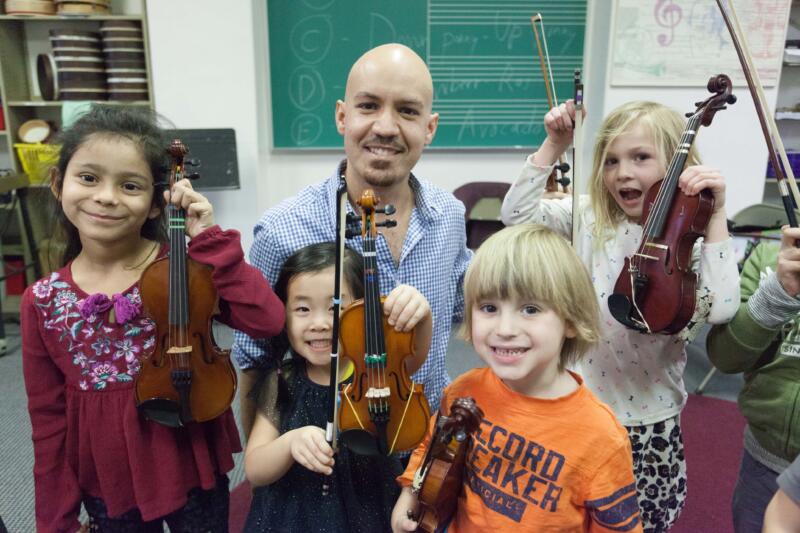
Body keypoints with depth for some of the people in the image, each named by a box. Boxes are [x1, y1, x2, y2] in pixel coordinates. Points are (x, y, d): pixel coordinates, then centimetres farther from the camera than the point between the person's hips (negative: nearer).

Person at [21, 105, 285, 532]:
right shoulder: (42, 303, -7)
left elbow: (267, 320, -26)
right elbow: (49, 423, 0)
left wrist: (208, 240, -26)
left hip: (194, 471, -1)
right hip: (107, 489, 2)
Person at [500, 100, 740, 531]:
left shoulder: (690, 239, -10)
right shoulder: (589, 217, -3)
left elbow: (720, 309, -25)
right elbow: (516, 211, -9)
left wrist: (716, 216, -25)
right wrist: (554, 145, -12)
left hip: (649, 420, -1)